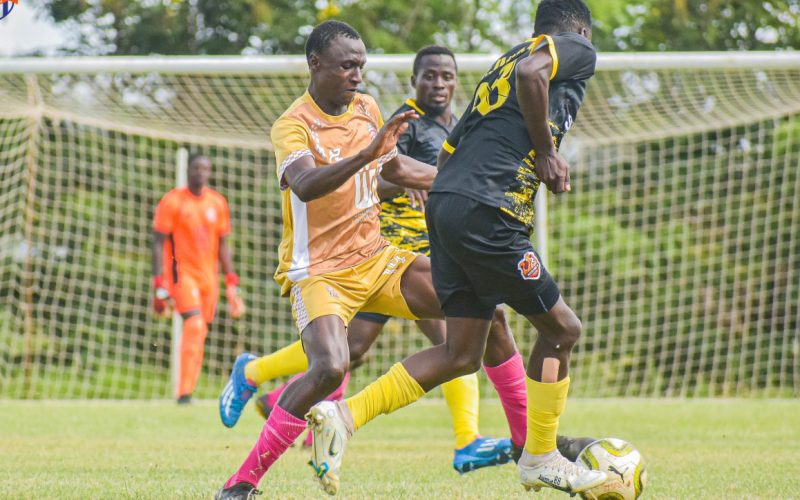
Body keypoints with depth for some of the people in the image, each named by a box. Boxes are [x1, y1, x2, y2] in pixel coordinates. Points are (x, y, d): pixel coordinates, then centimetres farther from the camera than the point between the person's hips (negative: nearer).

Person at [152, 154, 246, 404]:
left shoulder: (217, 203, 9)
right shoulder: (172, 201, -5)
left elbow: (222, 245, 14)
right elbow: (159, 243, -6)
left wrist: (231, 284, 8)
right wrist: (159, 287, -12)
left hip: (209, 277, 5)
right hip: (182, 273, -5)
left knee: (199, 333, 4)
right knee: (194, 325, -21)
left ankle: (187, 391, 13)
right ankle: (184, 393, -20)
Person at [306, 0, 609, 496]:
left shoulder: (501, 63, 28)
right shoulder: (578, 50, 5)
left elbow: (448, 153, 25)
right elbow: (530, 71, -20)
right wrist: (547, 151, -8)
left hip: (445, 201, 8)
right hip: (487, 213, -8)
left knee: (461, 355, 10)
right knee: (562, 328, 7)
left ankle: (345, 414, 2)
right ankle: (541, 460, 16)